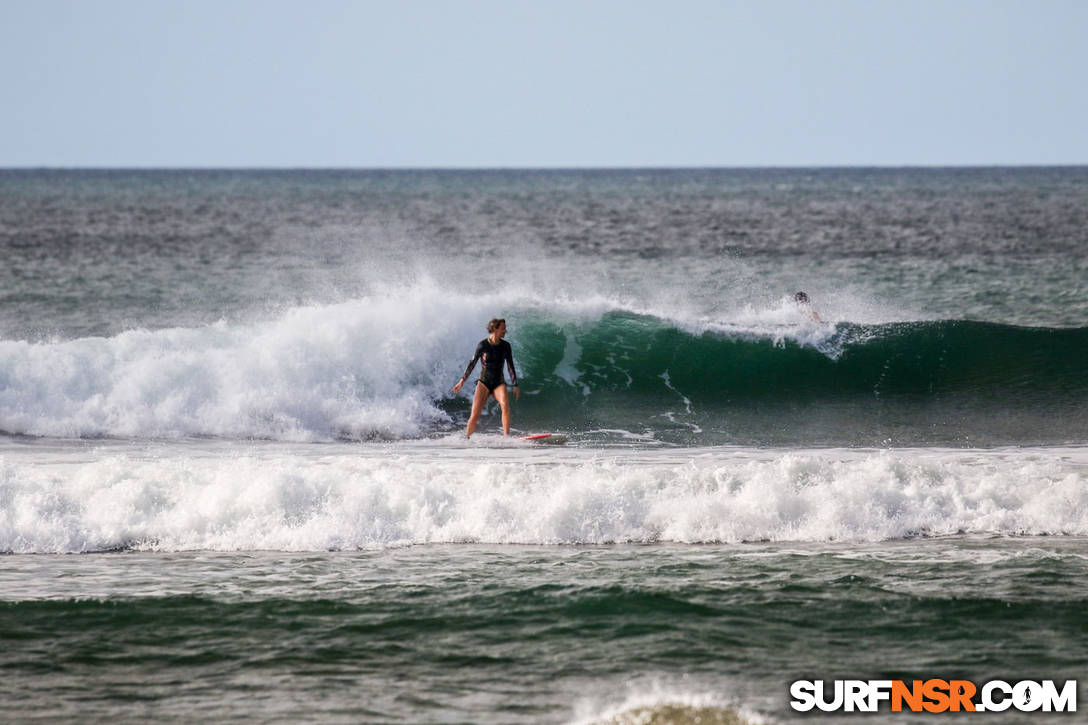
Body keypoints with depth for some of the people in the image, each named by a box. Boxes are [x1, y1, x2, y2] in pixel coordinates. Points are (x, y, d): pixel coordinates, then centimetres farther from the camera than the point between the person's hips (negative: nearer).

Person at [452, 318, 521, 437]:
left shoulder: (505, 346, 2)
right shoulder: (483, 345, -7)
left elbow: (510, 366, 7)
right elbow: (472, 363, -1)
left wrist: (515, 385, 3)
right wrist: (462, 381, -3)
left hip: (499, 382, 2)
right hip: (484, 382, -2)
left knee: (505, 404, -26)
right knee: (475, 413, -10)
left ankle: (506, 436, -27)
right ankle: (466, 438, 3)